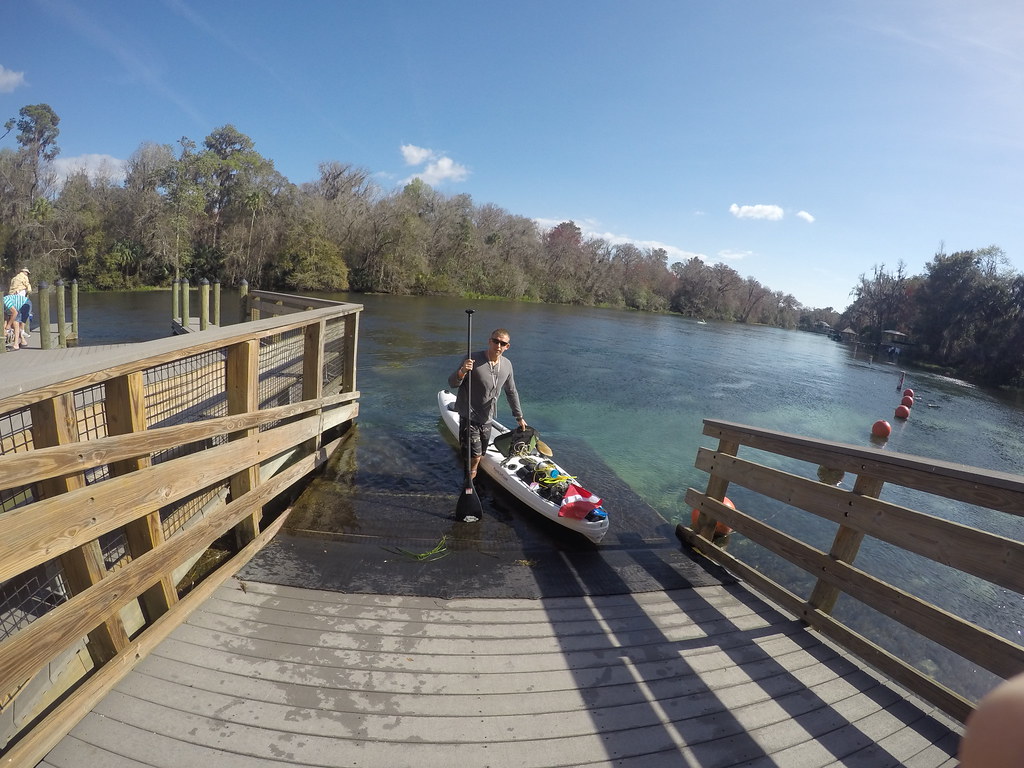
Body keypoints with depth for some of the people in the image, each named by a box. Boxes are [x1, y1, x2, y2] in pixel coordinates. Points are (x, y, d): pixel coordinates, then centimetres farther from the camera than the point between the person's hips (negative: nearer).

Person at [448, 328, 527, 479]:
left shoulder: (507, 365, 0)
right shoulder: (473, 360, -18)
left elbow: (511, 392, 13)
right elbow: (452, 383, -16)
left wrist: (519, 417, 18)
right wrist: (462, 372, -37)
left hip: (487, 419, 6)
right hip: (470, 417, -5)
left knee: (481, 454, 16)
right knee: (475, 455, -8)